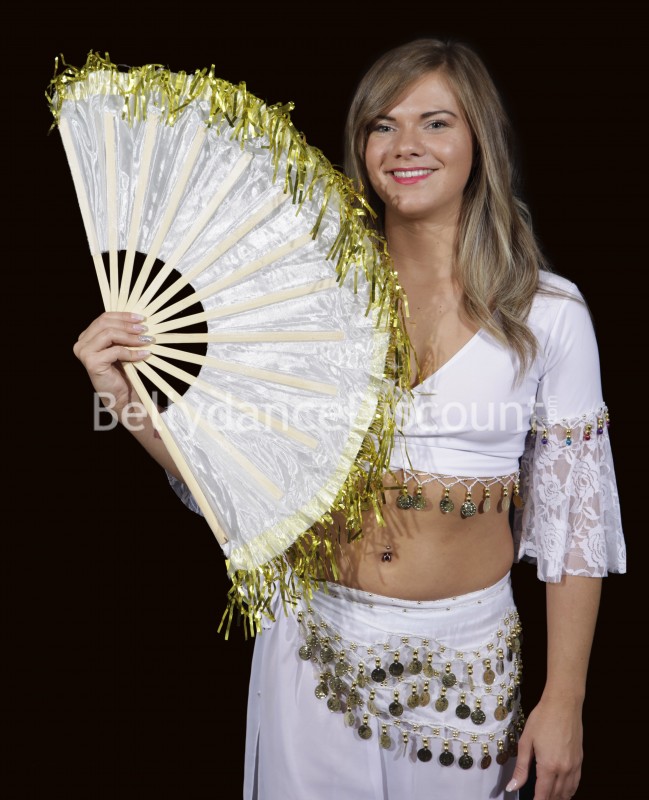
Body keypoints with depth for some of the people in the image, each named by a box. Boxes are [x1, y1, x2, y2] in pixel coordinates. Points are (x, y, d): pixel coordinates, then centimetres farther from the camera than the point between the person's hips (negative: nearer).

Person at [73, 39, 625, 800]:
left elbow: (574, 523, -3)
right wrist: (128, 395, -16)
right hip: (318, 643, 1)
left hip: (465, 658, 0)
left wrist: (563, 703, -2)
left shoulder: (548, 311, -6)